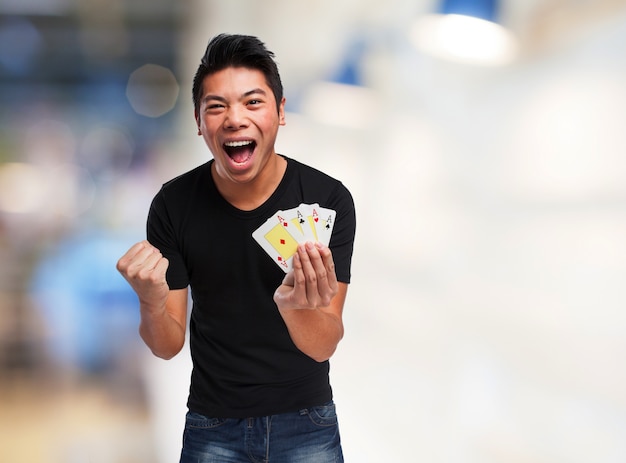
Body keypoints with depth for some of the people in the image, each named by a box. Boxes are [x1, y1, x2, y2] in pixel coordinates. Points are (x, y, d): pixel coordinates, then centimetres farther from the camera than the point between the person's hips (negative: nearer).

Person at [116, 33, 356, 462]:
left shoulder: (329, 199, -17)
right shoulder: (173, 204, -12)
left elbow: (325, 346, -18)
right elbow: (168, 346, -8)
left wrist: (297, 308, -39)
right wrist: (153, 303, -29)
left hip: (305, 422, -1)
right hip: (213, 426, 1)